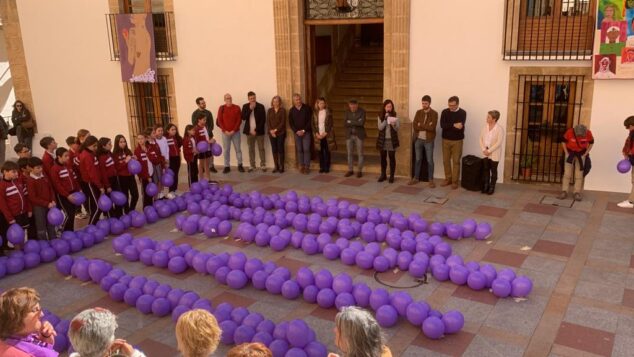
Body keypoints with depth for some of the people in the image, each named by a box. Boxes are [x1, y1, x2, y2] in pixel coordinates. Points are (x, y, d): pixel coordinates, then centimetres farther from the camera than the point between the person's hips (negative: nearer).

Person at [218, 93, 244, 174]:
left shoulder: (237, 108, 0)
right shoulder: (221, 108, 1)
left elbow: (239, 120, -3)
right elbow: (219, 121, 0)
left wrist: (234, 130, -11)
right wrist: (225, 131, -10)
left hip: (235, 132, 0)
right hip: (225, 133, 0)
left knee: (238, 149, 4)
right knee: (226, 150, 3)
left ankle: (240, 165, 13)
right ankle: (227, 166, 9)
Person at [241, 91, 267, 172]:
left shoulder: (261, 106, -3)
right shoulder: (245, 106, 6)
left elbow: (263, 120, -6)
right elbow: (243, 118, -6)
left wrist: (256, 130, -11)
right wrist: (250, 109, -15)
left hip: (259, 131, -2)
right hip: (249, 131, 2)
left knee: (261, 149, 1)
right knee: (251, 149, 6)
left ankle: (263, 165, 6)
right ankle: (252, 165, 13)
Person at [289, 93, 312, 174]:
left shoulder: (307, 108, -2)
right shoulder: (291, 110, 5)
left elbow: (310, 121, -5)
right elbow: (290, 123, 5)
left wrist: (304, 130, -12)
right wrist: (296, 131, -8)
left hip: (306, 132, -2)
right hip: (297, 133, 2)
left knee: (306, 149, -6)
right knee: (299, 150, 4)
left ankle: (307, 167, -2)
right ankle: (301, 166, 9)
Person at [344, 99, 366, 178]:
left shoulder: (362, 112, -8)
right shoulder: (347, 112, 2)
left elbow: (361, 123, -21)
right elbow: (346, 123, -7)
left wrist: (351, 122, -15)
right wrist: (356, 123, -16)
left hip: (359, 135, -3)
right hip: (349, 135, 3)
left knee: (360, 154, 2)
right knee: (349, 153, 7)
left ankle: (359, 171, 10)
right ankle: (350, 170, 17)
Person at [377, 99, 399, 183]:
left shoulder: (395, 116, -2)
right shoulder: (380, 117, 0)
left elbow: (397, 129, -7)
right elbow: (380, 127, -12)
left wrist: (393, 124, -28)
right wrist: (386, 119, -21)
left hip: (392, 140, -1)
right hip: (383, 140, 1)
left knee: (392, 158, 0)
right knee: (383, 158, 9)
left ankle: (392, 176, 8)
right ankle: (383, 175, 21)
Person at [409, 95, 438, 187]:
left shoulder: (434, 113, -7)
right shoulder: (418, 112, 4)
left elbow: (432, 127, -19)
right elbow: (414, 126, -5)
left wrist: (420, 125, -12)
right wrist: (426, 126, -13)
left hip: (429, 140, -3)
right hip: (418, 139, 3)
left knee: (430, 160, 2)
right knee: (418, 159, 12)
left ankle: (431, 180, 12)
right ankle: (416, 178, 21)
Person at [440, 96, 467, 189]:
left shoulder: (462, 113, -7)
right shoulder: (445, 112, 0)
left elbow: (460, 127, -19)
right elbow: (442, 125, -14)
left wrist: (448, 126, -18)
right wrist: (454, 125, -24)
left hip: (457, 140, -3)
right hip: (446, 140, 3)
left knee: (456, 161, 1)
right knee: (446, 160, 8)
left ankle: (455, 181, 9)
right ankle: (448, 179, 21)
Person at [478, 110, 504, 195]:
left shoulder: (499, 129, -15)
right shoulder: (485, 126, 0)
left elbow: (498, 142, -18)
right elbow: (481, 139, 2)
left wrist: (489, 151, -19)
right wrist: (484, 149, -9)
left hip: (494, 154, -4)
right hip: (485, 153, 4)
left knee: (493, 170, 7)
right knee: (485, 169, 11)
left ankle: (492, 187, 18)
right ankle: (485, 186, 23)